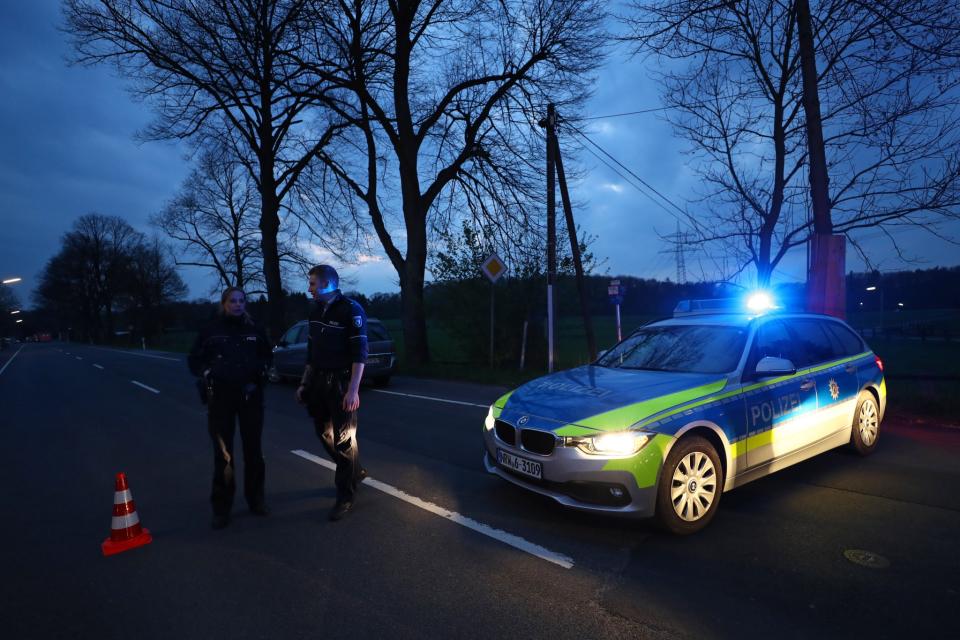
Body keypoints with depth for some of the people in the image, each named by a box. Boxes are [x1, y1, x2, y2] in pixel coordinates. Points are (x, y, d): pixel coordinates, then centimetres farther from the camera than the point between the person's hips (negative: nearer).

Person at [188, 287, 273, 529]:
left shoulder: (254, 330, 7)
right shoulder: (211, 331, 2)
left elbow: (267, 355, 16)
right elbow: (194, 361, 7)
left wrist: (261, 368, -4)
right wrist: (207, 373, -11)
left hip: (251, 396, 2)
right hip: (220, 398, -2)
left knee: (253, 448, 10)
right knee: (222, 452, 1)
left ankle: (256, 499, 25)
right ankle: (221, 507, 14)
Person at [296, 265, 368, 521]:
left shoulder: (351, 310, -12)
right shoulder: (316, 311, 11)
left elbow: (360, 354, -17)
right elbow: (311, 351, 17)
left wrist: (353, 390, -22)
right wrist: (304, 383, 14)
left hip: (342, 383, -7)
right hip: (319, 382, 7)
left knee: (344, 438, 0)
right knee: (325, 433, 14)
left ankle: (346, 496, 14)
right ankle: (355, 471, 36)